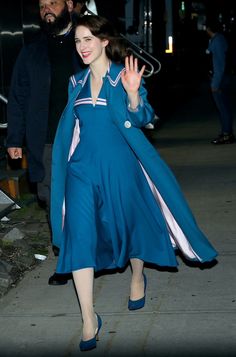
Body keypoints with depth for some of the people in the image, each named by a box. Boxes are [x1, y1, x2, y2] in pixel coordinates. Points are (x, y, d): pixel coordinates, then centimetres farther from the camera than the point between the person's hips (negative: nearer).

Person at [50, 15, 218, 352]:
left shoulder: (123, 76, -4)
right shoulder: (77, 82, 10)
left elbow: (141, 118, -12)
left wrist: (133, 92, -28)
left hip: (119, 166, -3)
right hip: (83, 168, 3)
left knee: (129, 224, 13)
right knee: (79, 234, -8)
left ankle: (138, 277, 46)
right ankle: (89, 319, -5)